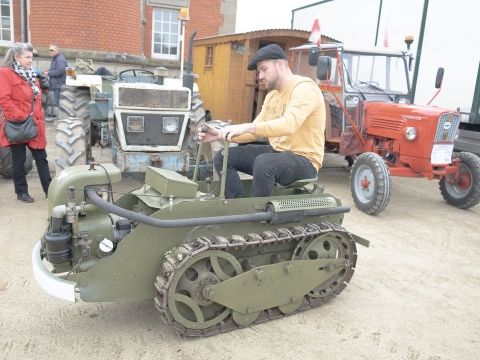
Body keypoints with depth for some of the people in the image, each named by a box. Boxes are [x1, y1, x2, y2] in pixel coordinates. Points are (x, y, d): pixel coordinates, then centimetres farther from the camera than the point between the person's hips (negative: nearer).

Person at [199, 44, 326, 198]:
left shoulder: (304, 88, -14)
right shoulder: (272, 95, 14)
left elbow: (289, 124, -32)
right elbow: (256, 131, 12)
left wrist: (246, 127, -39)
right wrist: (221, 134, -2)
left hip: (304, 159, -8)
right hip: (277, 151, 9)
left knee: (264, 162, -38)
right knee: (222, 157, -2)